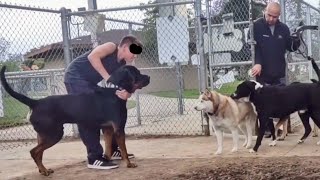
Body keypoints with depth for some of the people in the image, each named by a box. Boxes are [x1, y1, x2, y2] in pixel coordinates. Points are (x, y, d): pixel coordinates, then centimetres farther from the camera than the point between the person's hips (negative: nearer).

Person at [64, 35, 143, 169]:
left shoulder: (122, 65, 7)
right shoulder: (111, 47, -14)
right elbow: (92, 56, -32)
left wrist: (125, 94, -28)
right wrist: (107, 77, -30)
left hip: (90, 83, 9)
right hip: (75, 78, -9)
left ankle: (113, 150, 21)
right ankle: (94, 158, -14)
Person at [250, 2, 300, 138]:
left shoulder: (283, 28, 4)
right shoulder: (256, 26, -7)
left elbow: (291, 47, 10)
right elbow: (252, 47, -12)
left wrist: (296, 40, -13)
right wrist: (257, 63, -27)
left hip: (279, 73, 3)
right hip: (262, 73, -3)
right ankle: (267, 129, 12)